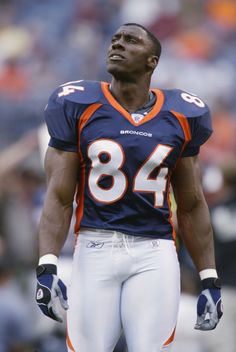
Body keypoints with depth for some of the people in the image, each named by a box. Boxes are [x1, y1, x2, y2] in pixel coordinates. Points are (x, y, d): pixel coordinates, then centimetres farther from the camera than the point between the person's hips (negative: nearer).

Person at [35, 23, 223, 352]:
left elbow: (192, 206, 13)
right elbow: (59, 198, -2)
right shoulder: (79, 107, 1)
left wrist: (210, 280, 10)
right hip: (95, 251, -1)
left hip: (155, 255, 1)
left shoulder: (180, 116, 7)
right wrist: (46, 268, -13)